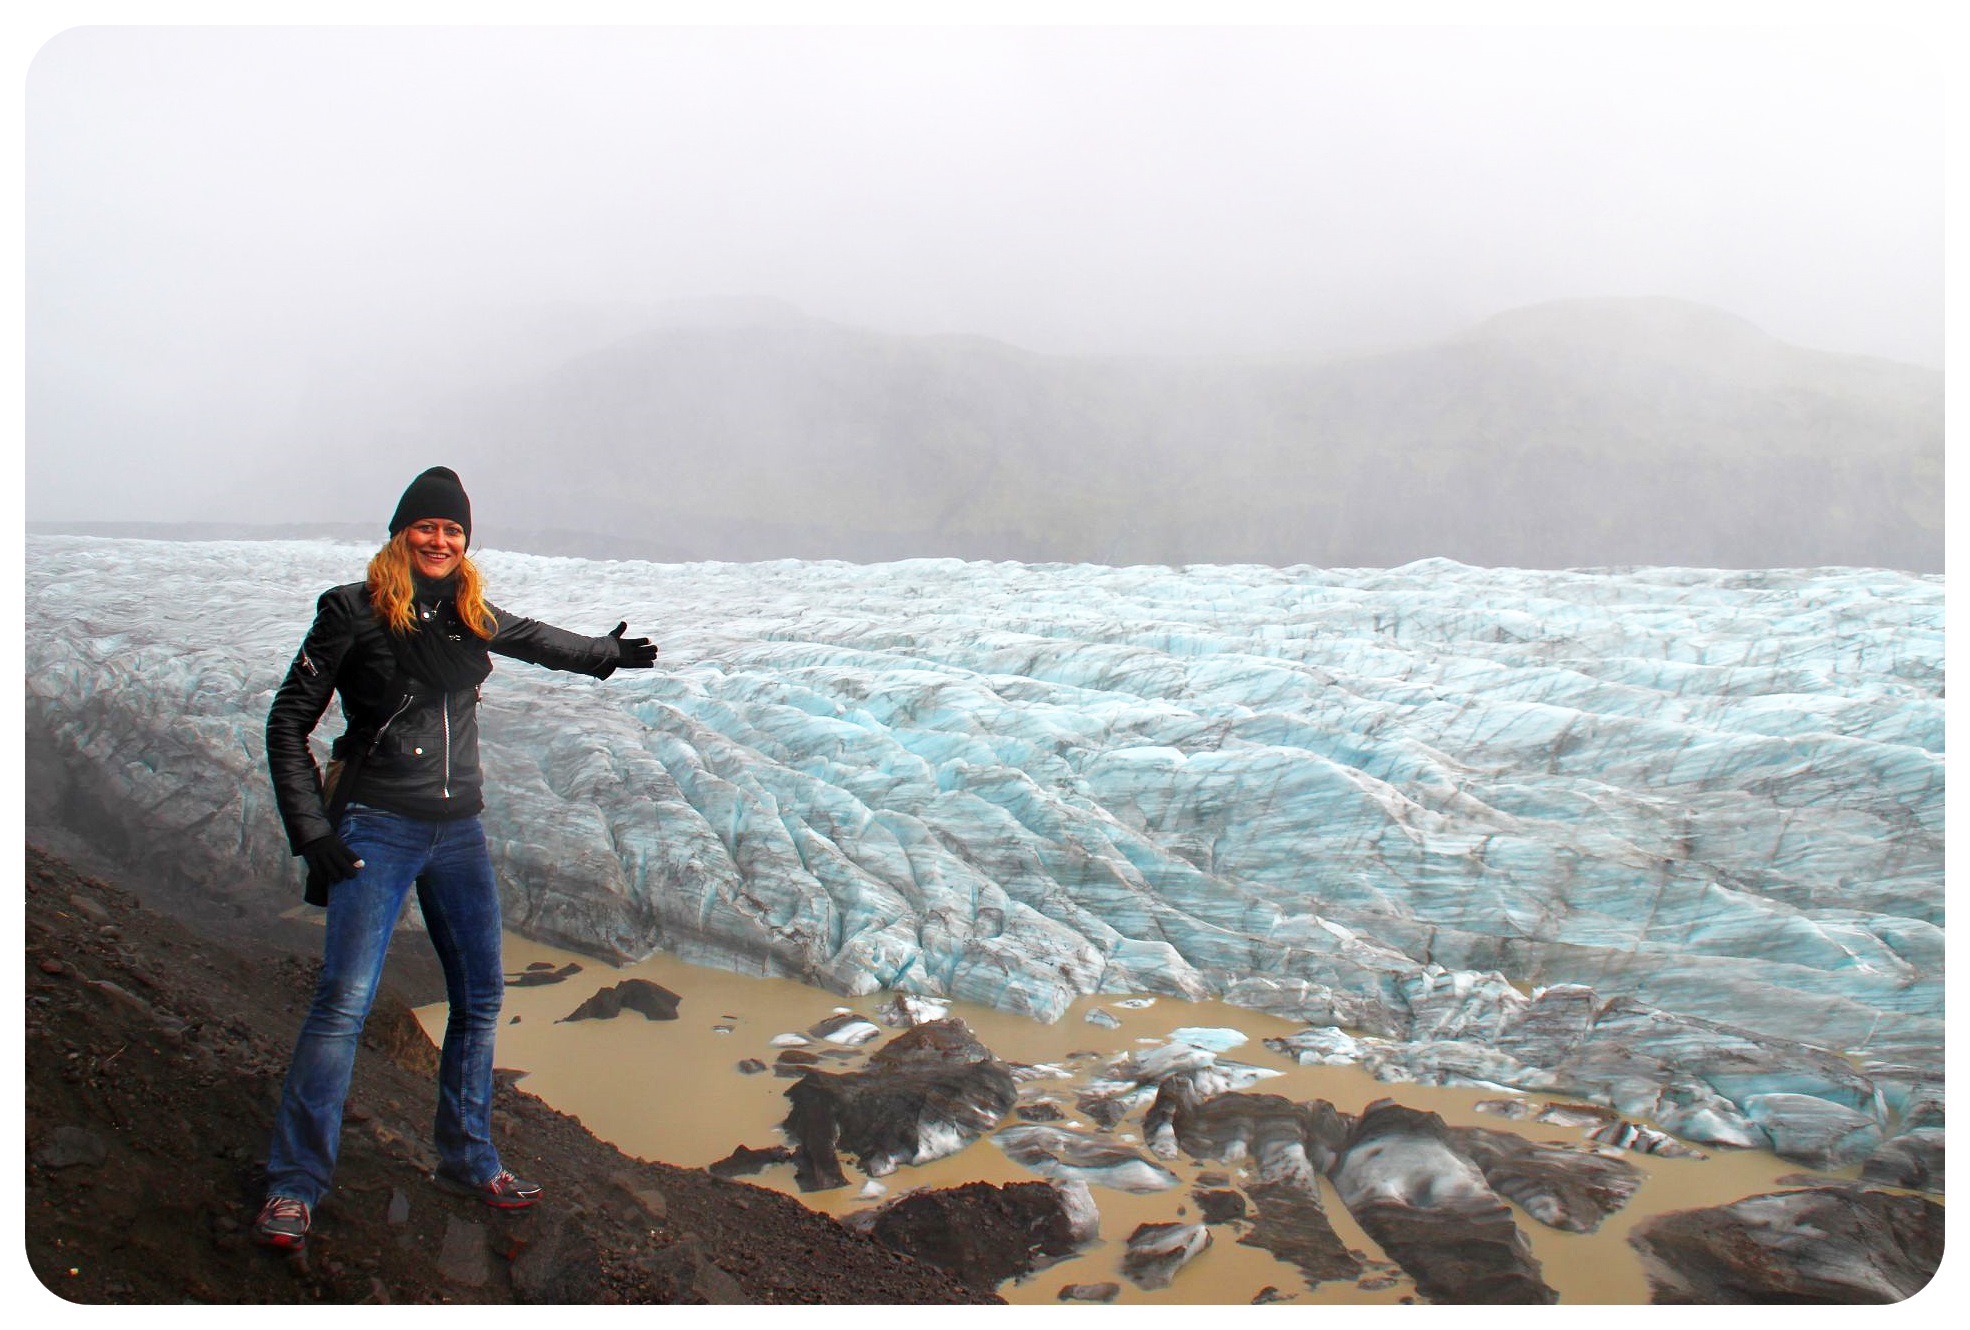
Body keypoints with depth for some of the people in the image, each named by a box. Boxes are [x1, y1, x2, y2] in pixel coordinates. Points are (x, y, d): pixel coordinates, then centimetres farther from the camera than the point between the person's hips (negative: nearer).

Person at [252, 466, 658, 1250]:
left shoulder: (473, 616, 8)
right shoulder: (355, 612, -6)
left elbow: (534, 640, 31)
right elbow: (288, 721, -4)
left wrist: (606, 653, 48)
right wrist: (312, 830, -11)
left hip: (459, 833, 6)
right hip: (377, 831, -5)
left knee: (480, 998, 9)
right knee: (344, 1001, -11)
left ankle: (467, 1162, 25)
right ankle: (293, 1185, 2)